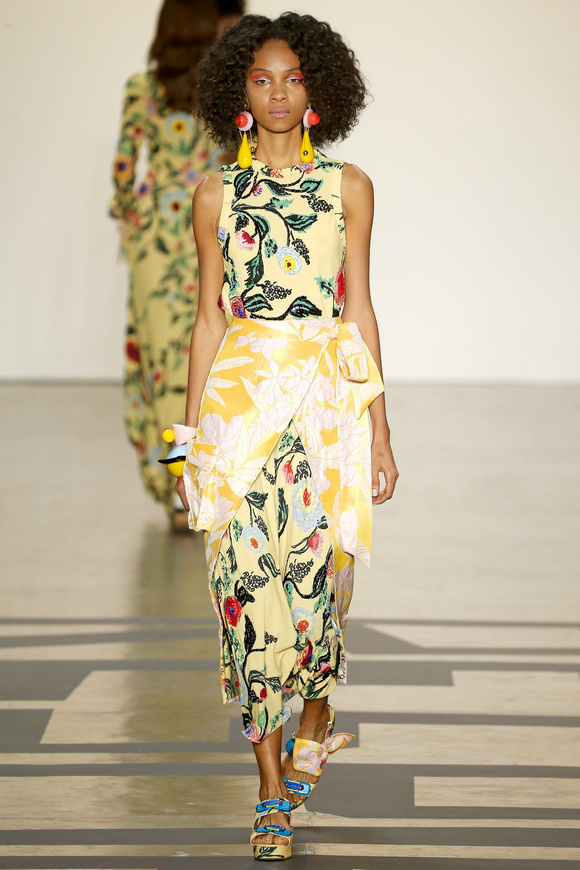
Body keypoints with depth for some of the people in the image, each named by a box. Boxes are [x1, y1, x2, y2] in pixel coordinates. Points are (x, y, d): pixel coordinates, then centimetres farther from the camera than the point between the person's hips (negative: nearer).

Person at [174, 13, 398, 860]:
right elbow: (209, 320, 8)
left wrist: (379, 431, 4)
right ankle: (273, 790, 5)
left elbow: (359, 312, 7)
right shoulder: (217, 194, 8)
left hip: (329, 398, 0)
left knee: (316, 575, -2)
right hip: (240, 398, 0)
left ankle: (317, 711, 32)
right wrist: (193, 435, 5)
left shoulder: (348, 187, 7)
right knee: (250, 580, -4)